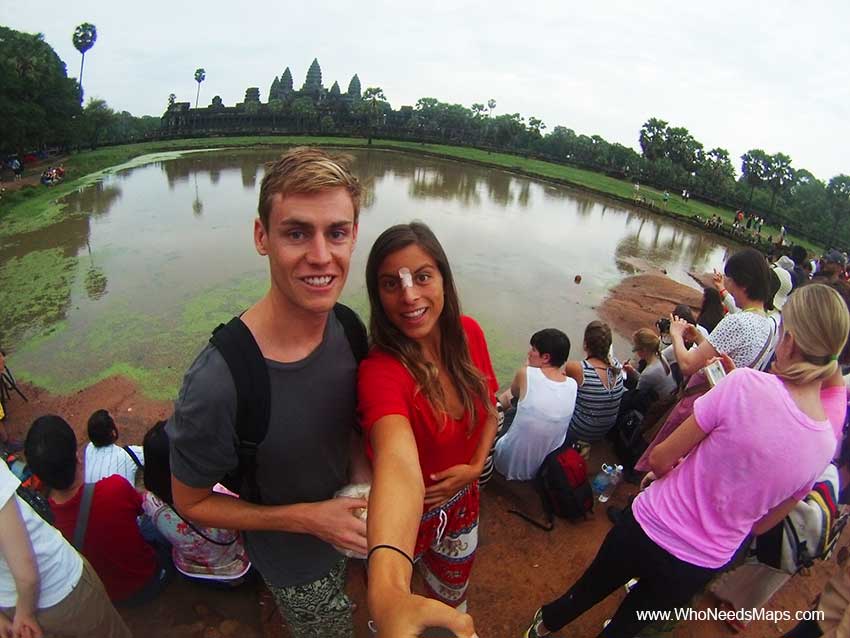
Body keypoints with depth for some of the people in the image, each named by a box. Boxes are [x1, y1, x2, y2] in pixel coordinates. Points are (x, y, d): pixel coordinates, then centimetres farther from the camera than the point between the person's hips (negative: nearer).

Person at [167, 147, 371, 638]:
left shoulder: (348, 326, -19)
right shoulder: (217, 384, -38)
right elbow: (191, 503, -19)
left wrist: (361, 470, -15)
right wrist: (305, 518, -25)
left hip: (346, 525, 5)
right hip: (297, 565, -5)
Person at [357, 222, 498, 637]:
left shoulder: (468, 333, -17)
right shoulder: (380, 370, -36)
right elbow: (397, 462, -55)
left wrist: (475, 467, -18)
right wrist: (388, 593, -70)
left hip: (460, 502, 5)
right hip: (404, 518, -4)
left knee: (452, 598, 32)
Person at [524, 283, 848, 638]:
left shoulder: (746, 384, -25)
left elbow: (660, 458, -17)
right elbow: (761, 525, 3)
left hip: (650, 529, -3)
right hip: (702, 567, 4)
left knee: (590, 590, 26)